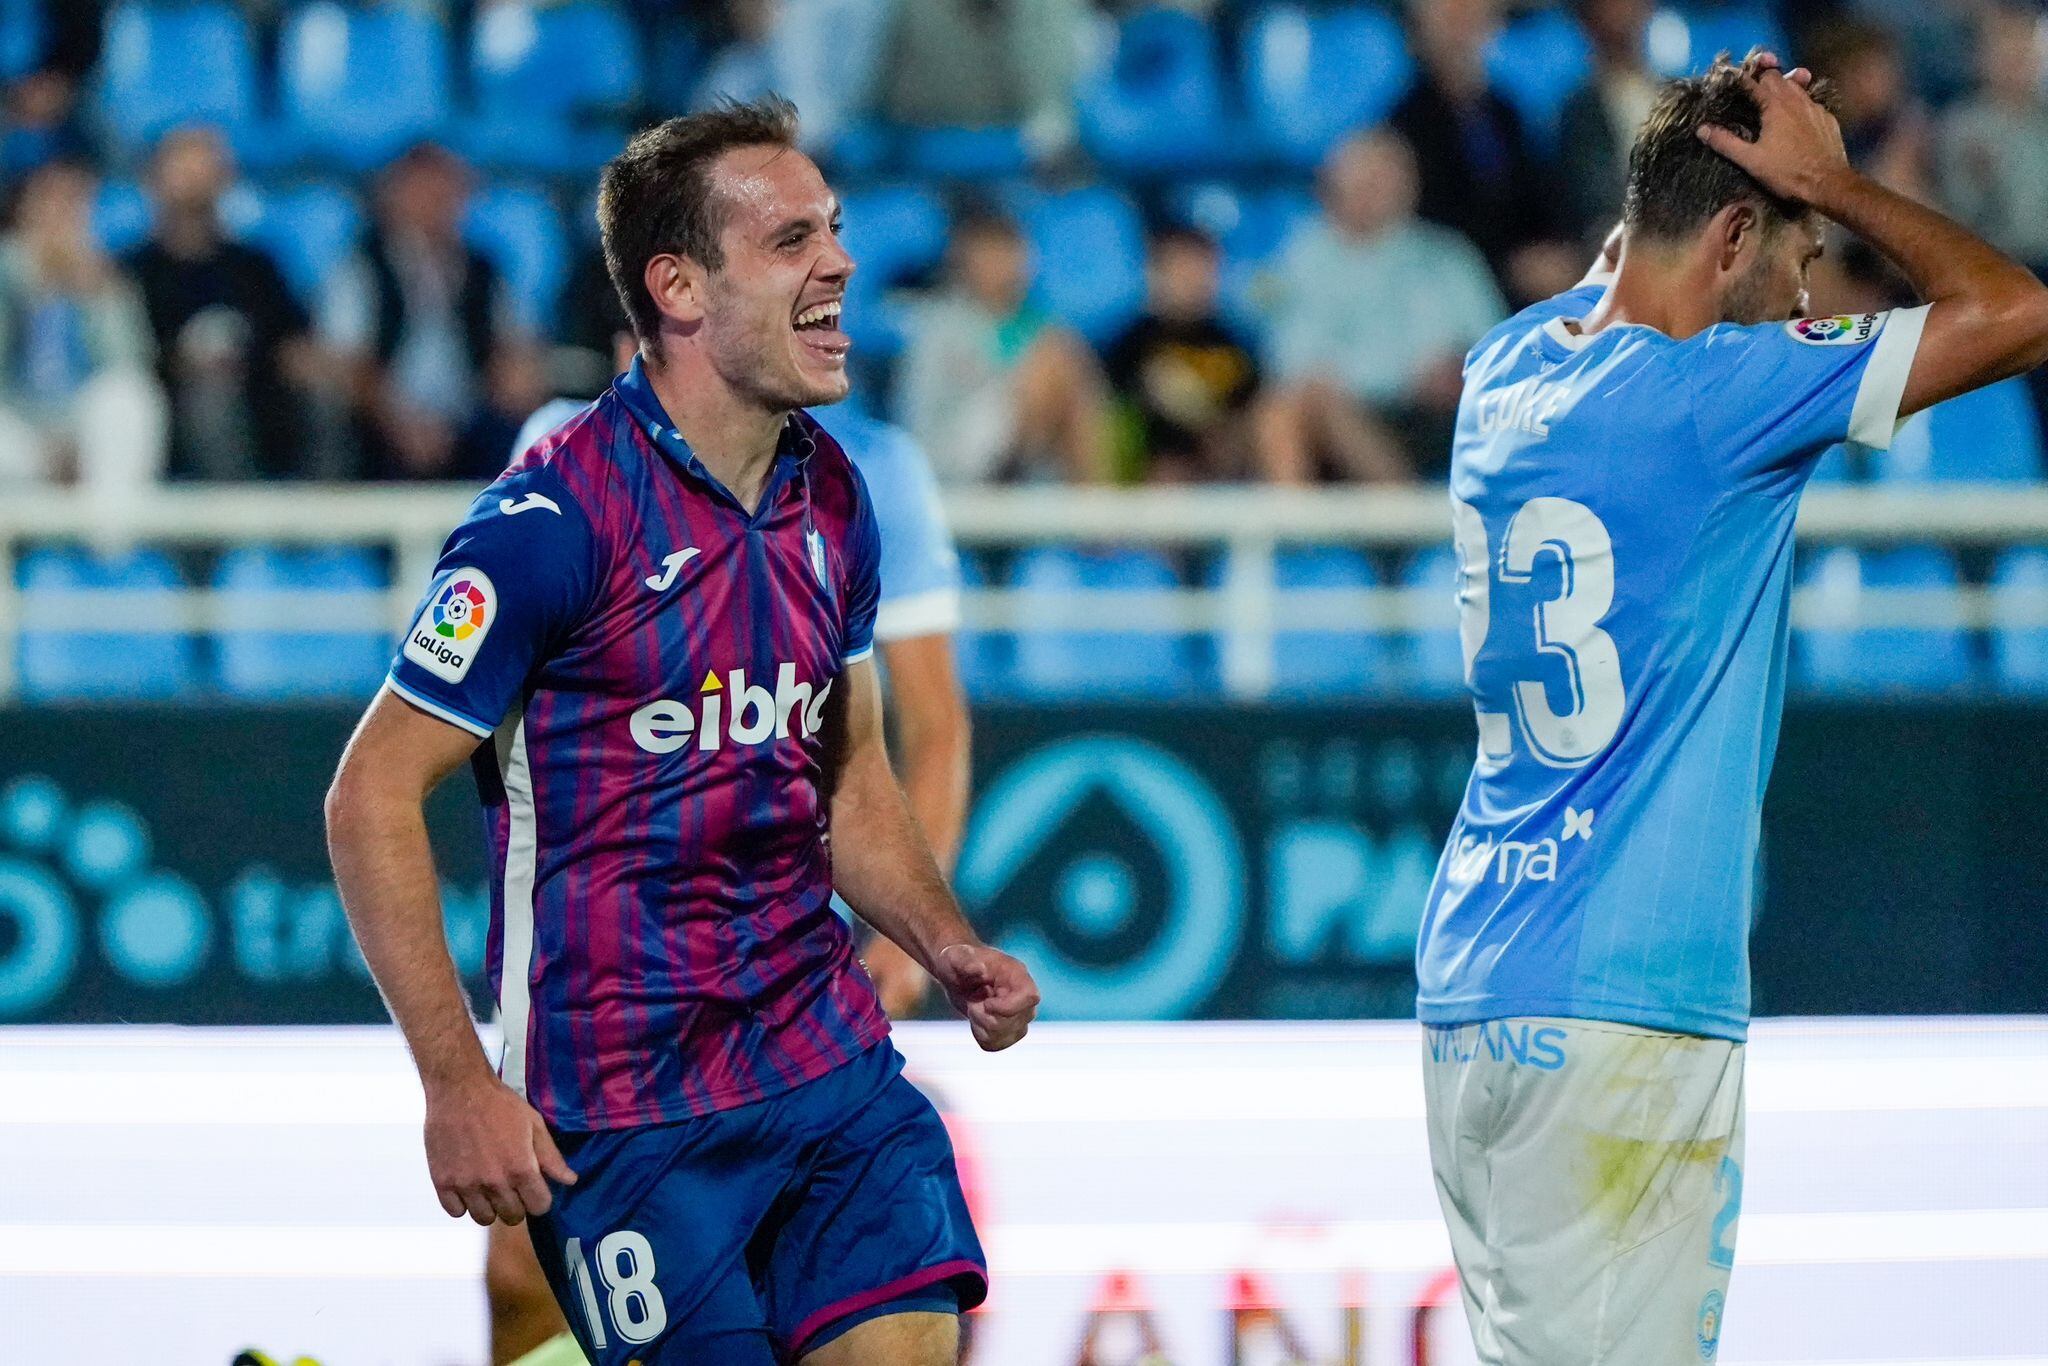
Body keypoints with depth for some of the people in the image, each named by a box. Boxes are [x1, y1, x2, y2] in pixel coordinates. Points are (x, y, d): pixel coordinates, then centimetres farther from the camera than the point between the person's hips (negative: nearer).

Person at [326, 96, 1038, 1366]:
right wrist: (458, 1084, -16)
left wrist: (947, 947, 4)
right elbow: (374, 795, -11)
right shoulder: (560, 514, -14)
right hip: (624, 1110, -6)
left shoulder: (832, 496, 8)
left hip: (831, 1061, 6)